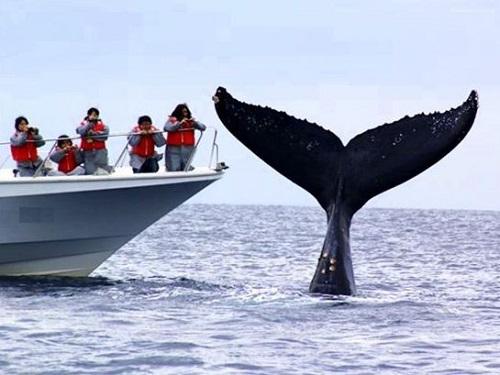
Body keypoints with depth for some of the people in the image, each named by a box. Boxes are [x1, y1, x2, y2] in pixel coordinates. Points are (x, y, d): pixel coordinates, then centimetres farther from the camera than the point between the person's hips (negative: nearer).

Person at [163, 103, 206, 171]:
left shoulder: (190, 121, 11)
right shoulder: (172, 120, 4)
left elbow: (203, 127, 5)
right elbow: (166, 128, -14)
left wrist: (195, 122, -13)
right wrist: (179, 123, -19)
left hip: (188, 150, 3)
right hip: (174, 149, -3)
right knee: (174, 170, -10)